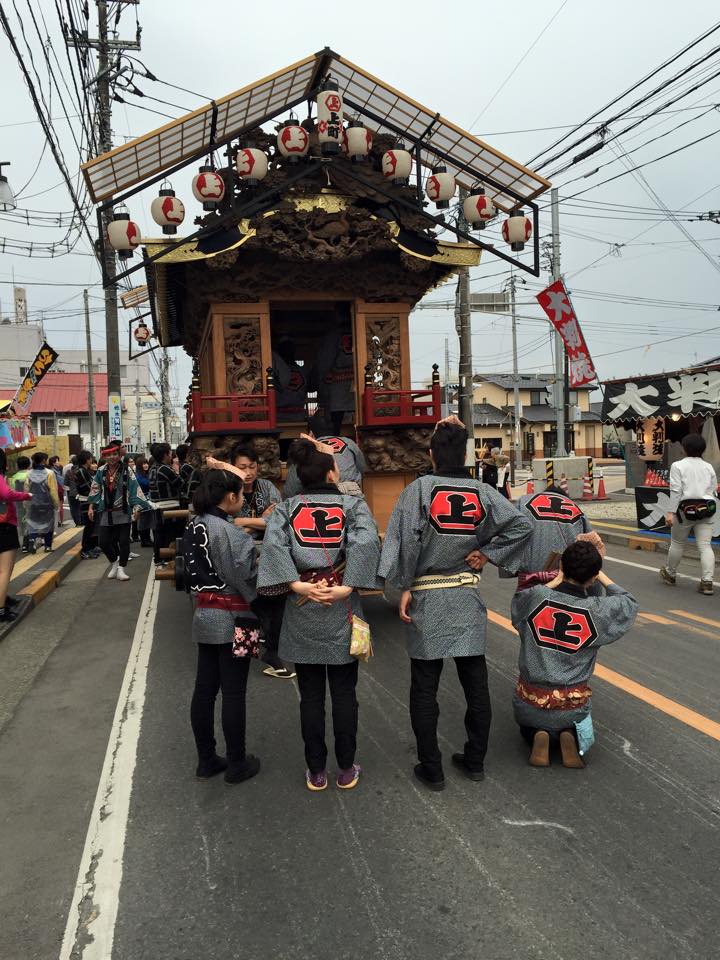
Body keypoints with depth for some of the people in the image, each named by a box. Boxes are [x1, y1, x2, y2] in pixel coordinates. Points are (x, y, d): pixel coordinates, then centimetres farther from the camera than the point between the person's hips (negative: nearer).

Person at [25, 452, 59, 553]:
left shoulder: (29, 474, -2)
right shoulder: (49, 473, -13)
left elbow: (26, 489, 1)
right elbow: (53, 490, -12)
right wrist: (57, 503, -3)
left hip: (33, 504, 2)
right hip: (47, 503, -2)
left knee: (33, 523, 10)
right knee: (48, 524, 11)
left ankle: (31, 539, -17)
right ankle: (48, 546, 14)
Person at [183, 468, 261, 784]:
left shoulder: (194, 527, 5)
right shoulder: (230, 533, -20)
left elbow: (193, 569, 11)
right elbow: (247, 578, -17)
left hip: (204, 616, 8)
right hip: (232, 619, -8)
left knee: (205, 689, 13)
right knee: (233, 693, 4)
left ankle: (206, 761, 25)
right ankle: (237, 765, 16)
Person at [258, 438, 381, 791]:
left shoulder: (285, 508, 2)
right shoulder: (353, 505, -2)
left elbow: (273, 544, -16)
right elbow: (367, 542, -20)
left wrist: (297, 584, -17)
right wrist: (346, 587, -19)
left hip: (301, 611, 1)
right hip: (341, 610, -1)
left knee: (310, 695, 12)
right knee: (343, 693, 11)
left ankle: (316, 771, 22)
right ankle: (346, 769, 22)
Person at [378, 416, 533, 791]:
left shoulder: (420, 488, -11)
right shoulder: (483, 492, -2)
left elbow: (407, 541, -17)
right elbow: (521, 525, -8)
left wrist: (404, 588, -9)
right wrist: (487, 554, -2)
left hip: (426, 597, -3)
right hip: (468, 598, 3)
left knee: (425, 687, 8)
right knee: (475, 682, 15)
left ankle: (431, 769, 16)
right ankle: (475, 761, 27)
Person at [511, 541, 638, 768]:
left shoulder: (535, 597, -15)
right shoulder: (598, 611, -15)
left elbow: (518, 600, 10)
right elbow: (629, 603, 7)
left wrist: (556, 581, 9)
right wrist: (602, 576, 13)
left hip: (529, 704, 1)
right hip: (571, 707, 0)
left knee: (529, 728, 32)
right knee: (573, 724, 33)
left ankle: (538, 737, 1)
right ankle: (569, 735, 1)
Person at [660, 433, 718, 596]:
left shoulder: (678, 466, -4)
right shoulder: (708, 467, 9)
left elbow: (676, 491, -12)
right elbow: (713, 490, 6)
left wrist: (670, 512, -14)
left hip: (686, 509, -3)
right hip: (706, 509, 3)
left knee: (677, 544, 14)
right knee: (705, 546, 1)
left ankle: (670, 574, 33)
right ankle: (707, 582, -7)